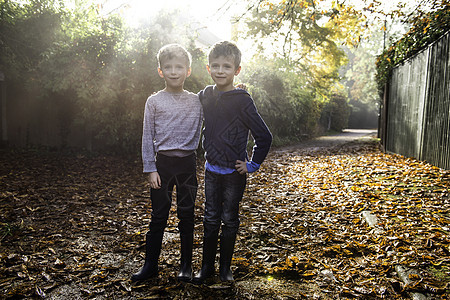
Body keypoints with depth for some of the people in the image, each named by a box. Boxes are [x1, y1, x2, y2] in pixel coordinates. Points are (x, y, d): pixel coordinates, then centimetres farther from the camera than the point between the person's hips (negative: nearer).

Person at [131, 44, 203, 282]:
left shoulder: (197, 101, 4)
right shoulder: (154, 101, 1)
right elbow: (148, 137, 1)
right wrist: (150, 169, -3)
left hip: (187, 163, 1)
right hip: (163, 163, -1)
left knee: (186, 215, 9)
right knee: (158, 216, 7)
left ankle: (186, 265, 23)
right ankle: (150, 265, 22)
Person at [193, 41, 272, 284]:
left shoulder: (242, 100, -15)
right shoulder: (205, 95, 0)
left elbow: (264, 137, -12)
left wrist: (252, 165, -8)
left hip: (234, 172, -4)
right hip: (211, 169, 4)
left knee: (229, 220, 10)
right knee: (211, 219, 13)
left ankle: (225, 267, 27)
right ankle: (207, 266, 28)